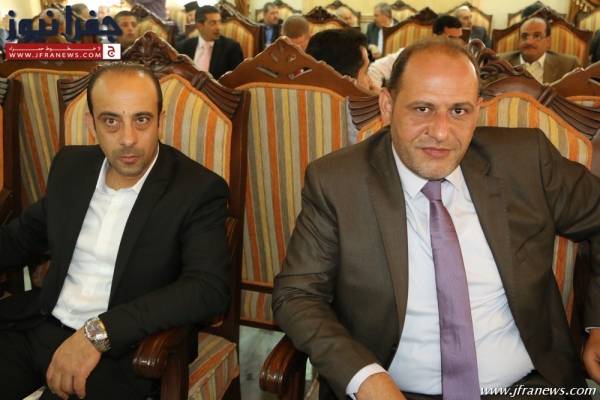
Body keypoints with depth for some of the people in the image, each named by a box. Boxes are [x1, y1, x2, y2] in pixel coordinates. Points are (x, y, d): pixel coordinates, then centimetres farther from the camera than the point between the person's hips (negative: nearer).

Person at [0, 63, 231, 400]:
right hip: (37, 326, 5)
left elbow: (210, 289, -22)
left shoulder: (198, 190, -11)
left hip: (120, 351, -4)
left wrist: (99, 331, -28)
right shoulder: (71, 165, 7)